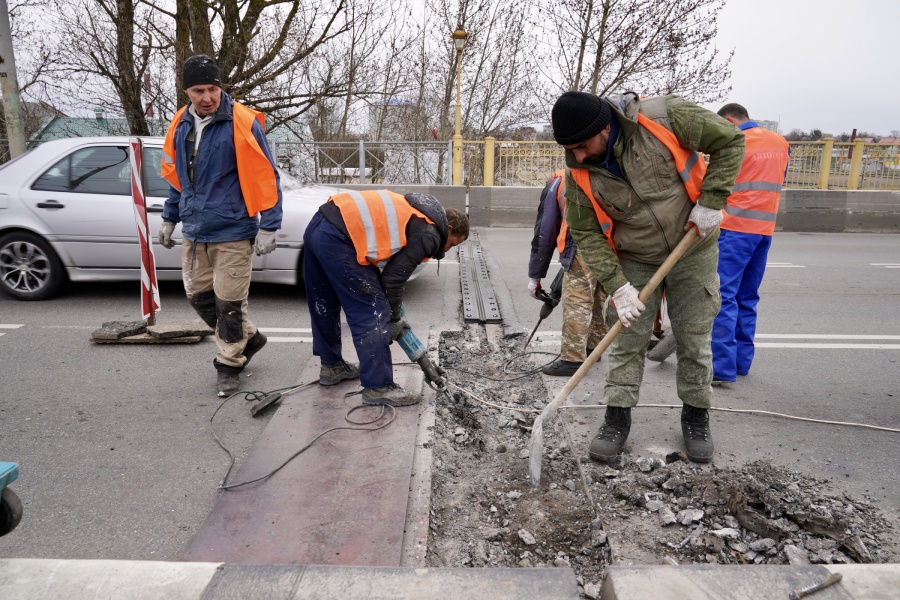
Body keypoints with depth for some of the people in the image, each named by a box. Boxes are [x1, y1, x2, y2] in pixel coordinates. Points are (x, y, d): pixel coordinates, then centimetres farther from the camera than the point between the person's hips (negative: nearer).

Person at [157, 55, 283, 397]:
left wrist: (268, 227, -16)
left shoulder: (242, 123, -12)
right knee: (198, 296, 13)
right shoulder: (181, 125, 7)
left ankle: (228, 365, 19)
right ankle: (248, 338, 33)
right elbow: (176, 176, 19)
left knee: (229, 304, 0)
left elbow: (265, 177, -13)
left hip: (232, 232, -7)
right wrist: (170, 219, 21)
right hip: (194, 232, 7)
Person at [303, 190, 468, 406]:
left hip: (318, 225, 11)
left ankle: (332, 365, 41)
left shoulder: (416, 215, 24)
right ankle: (378, 388, 4)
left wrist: (393, 312, 26)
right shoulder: (429, 234, -2)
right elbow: (394, 278, -4)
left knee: (325, 306, 23)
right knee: (372, 315, -3)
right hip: (338, 238, -11)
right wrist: (394, 318, 12)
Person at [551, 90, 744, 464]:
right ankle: (617, 419, 16)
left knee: (694, 341, 8)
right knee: (627, 342, 2)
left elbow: (730, 141, -11)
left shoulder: (663, 117, -23)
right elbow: (586, 234, -9)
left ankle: (696, 417, 28)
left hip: (693, 252, -1)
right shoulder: (579, 173, -15)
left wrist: (711, 201, -20)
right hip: (634, 262, 1)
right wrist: (618, 287, -17)